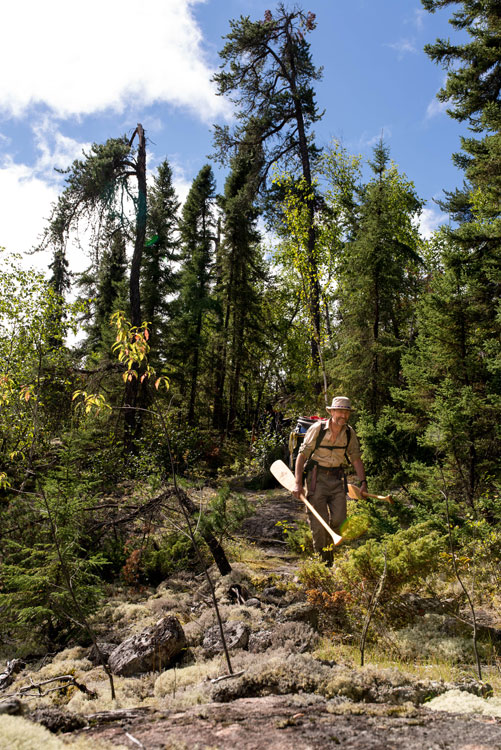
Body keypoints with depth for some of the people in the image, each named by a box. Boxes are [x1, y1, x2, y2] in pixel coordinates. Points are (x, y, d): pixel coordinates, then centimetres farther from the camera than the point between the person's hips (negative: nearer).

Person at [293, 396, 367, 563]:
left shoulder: (350, 433, 2)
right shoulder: (317, 429, -12)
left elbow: (356, 459, 11)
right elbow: (302, 456, -10)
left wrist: (363, 482, 1)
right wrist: (298, 483, -16)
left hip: (337, 479, 4)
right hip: (316, 477, -4)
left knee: (339, 520, -3)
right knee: (319, 523, -5)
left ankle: (329, 546, 27)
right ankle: (323, 560, 12)